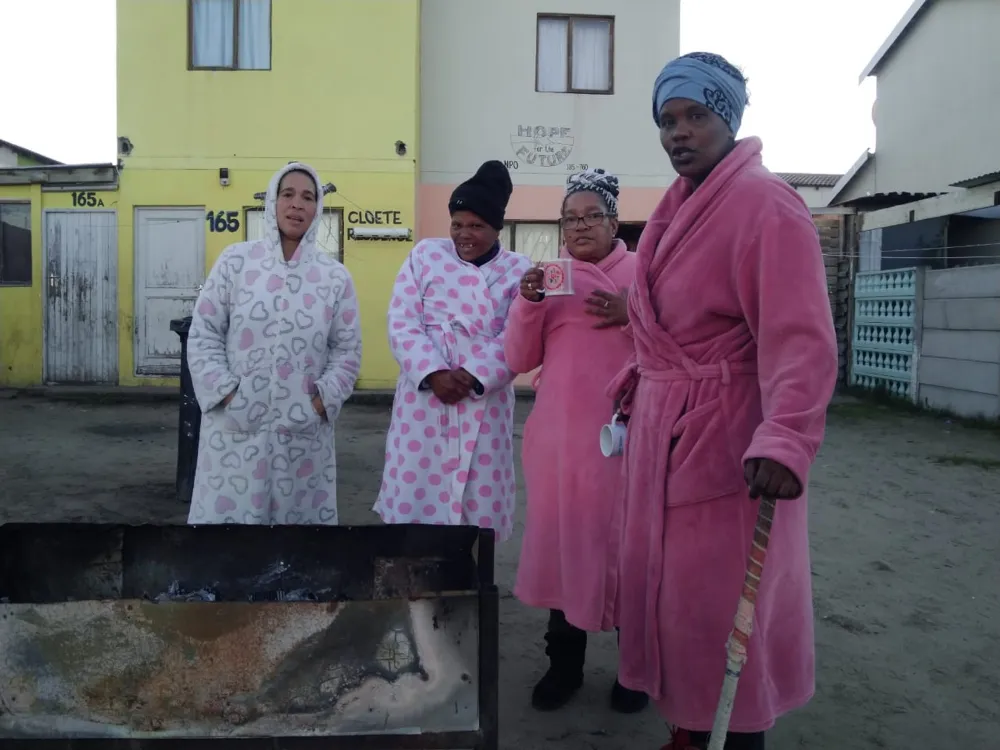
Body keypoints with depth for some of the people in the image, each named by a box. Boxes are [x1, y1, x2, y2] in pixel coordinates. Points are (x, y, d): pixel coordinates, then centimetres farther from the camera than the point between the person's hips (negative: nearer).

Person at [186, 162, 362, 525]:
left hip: (304, 431, 1)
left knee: (299, 512, 10)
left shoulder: (335, 276, 3)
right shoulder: (235, 261, 0)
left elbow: (347, 350, 5)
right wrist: (225, 394, -8)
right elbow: (203, 334, 1)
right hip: (236, 427, -1)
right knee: (227, 509, 5)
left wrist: (323, 400, -6)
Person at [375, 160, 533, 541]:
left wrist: (476, 378, -17)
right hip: (424, 400, 0)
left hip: (484, 405, 0)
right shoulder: (425, 255, 6)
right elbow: (402, 324, -2)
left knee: (478, 506, 7)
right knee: (416, 494, 5)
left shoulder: (518, 271, 4)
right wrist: (432, 374, -15)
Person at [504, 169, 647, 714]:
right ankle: (564, 662, 21)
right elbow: (519, 360, 5)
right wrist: (527, 304, -10)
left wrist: (631, 315, -15)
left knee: (625, 539, 1)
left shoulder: (642, 273, 5)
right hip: (560, 434, 2)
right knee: (562, 536, 6)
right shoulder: (549, 278, 11)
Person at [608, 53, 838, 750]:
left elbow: (800, 338, -24)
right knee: (667, 589, 17)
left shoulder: (765, 205, -14)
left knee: (721, 608, 1)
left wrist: (786, 440, -33)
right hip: (662, 431, 9)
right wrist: (636, 381, 13)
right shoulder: (677, 207, 14)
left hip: (726, 437, -9)